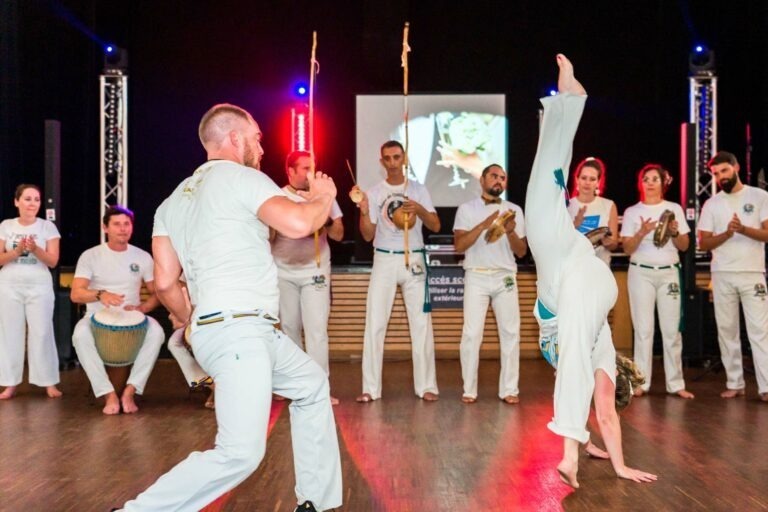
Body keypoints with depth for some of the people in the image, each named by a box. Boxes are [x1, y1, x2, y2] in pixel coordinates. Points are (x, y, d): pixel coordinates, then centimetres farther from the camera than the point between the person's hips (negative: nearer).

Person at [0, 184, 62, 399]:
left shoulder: (48, 227, 0)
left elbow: (53, 261, -3)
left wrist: (35, 249, -20)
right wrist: (17, 251, -16)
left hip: (39, 288, -1)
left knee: (41, 333, -2)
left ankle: (49, 382, 5)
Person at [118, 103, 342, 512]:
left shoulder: (173, 201, 18)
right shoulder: (240, 176, -5)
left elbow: (165, 282, 13)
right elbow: (298, 224, -19)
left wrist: (194, 325, 28)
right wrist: (323, 196, 2)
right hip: (238, 330, -10)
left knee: (312, 386, 24)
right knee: (240, 452, -13)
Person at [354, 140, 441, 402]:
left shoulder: (418, 190, 4)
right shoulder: (374, 192, 4)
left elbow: (436, 226, -3)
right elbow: (368, 235, 1)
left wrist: (419, 209, -21)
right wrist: (364, 212, -17)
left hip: (414, 260, 0)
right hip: (384, 261, 0)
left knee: (421, 324, 1)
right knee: (375, 324, -2)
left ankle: (426, 386, 8)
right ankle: (371, 388, 4)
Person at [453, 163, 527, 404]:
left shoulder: (514, 210, 9)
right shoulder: (467, 209, 3)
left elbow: (522, 252, 7)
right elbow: (459, 245, -8)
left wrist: (511, 232, -12)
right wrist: (484, 225, -18)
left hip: (506, 277, 3)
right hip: (477, 277, -2)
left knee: (511, 333, 1)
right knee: (471, 333, -6)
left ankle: (509, 389, 9)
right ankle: (469, 389, 2)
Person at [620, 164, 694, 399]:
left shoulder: (674, 209, 9)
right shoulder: (632, 212, 5)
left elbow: (684, 246, 8)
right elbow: (627, 248, -1)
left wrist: (674, 232, -11)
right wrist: (642, 233, -18)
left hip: (669, 273, 1)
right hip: (641, 273, -1)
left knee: (671, 329, -1)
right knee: (643, 328, -2)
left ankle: (675, 383, 4)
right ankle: (641, 382, 2)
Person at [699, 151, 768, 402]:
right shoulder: (711, 204, 8)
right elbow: (703, 243, 4)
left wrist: (743, 229, -20)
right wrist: (727, 234, -14)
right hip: (722, 275, 3)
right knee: (727, 330, 5)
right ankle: (735, 383, 12)